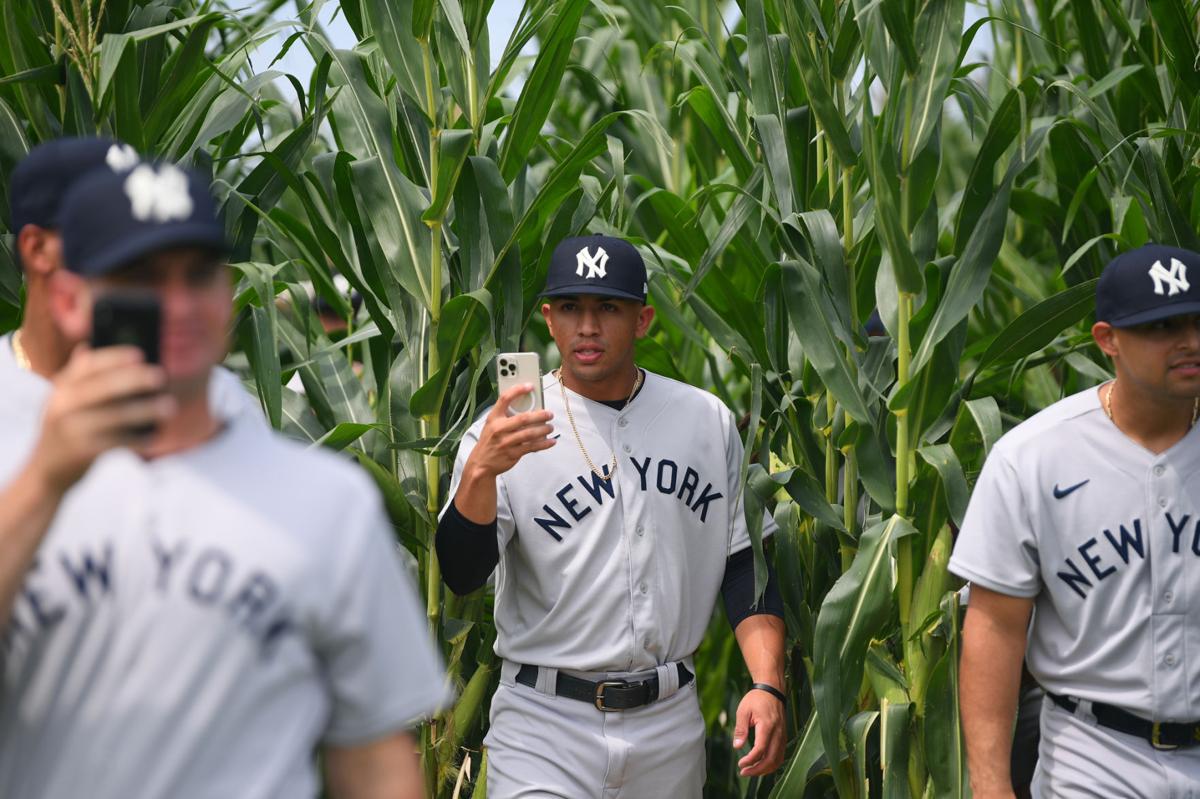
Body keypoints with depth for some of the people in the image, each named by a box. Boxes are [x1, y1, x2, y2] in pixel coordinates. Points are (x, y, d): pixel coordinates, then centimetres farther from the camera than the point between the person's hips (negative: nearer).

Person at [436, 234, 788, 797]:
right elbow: (461, 576, -15)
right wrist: (480, 472, -32)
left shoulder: (708, 421, 6)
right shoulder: (505, 431, -5)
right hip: (545, 724, -3)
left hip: (671, 726, 3)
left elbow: (746, 562, 9)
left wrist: (767, 686, -2)